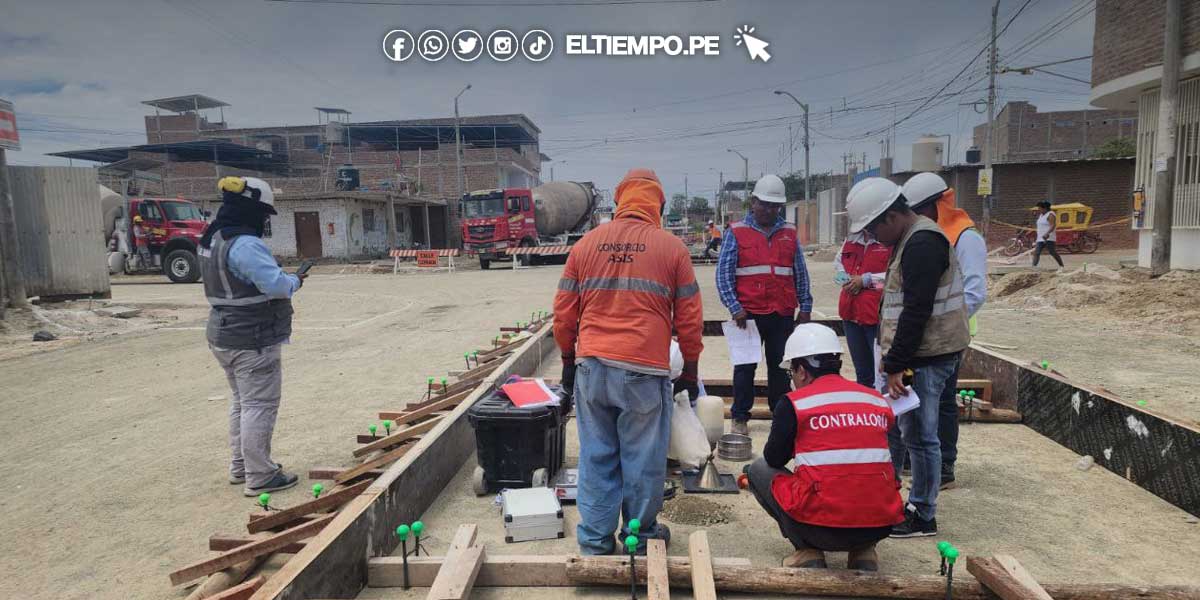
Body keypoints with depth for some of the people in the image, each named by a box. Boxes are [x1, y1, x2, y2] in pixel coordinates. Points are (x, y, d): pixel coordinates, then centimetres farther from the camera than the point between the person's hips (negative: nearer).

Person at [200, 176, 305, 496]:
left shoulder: (212, 240, 9)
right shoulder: (245, 245, -23)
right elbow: (276, 285, -29)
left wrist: (284, 279, 5)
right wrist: (295, 281, -8)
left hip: (224, 334, 10)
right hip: (253, 339, -10)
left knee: (241, 401, 20)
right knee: (259, 406, -2)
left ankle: (240, 465, 31)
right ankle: (260, 476, 5)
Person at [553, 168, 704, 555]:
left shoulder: (585, 244, 8)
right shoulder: (672, 248, 1)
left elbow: (564, 312, 10)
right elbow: (689, 318, 3)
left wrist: (568, 361, 22)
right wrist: (690, 372, 14)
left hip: (591, 367, 3)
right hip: (644, 371, -3)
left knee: (596, 456, 12)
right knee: (642, 459, 10)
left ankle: (595, 539, 20)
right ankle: (641, 535, 24)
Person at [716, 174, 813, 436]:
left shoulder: (789, 233, 10)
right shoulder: (737, 232, 0)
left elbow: (801, 274, 13)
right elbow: (723, 274, -4)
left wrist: (805, 307, 7)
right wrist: (735, 308, -12)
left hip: (783, 314, 3)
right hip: (748, 313, -3)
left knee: (780, 366, 11)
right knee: (745, 366, 4)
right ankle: (740, 419, 14)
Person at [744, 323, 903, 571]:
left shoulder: (793, 404, -5)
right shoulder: (879, 401, 8)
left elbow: (774, 459, 7)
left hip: (823, 528, -4)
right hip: (880, 526, 5)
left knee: (757, 470, 17)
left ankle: (808, 552, 9)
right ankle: (864, 551, 18)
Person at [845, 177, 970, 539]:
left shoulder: (922, 244, -18)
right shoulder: (909, 241, 15)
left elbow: (916, 312, -23)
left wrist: (896, 365, -19)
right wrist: (893, 361, 19)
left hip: (926, 357, -11)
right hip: (913, 355, 11)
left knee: (919, 436, -1)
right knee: (890, 427, 17)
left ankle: (922, 516, 13)